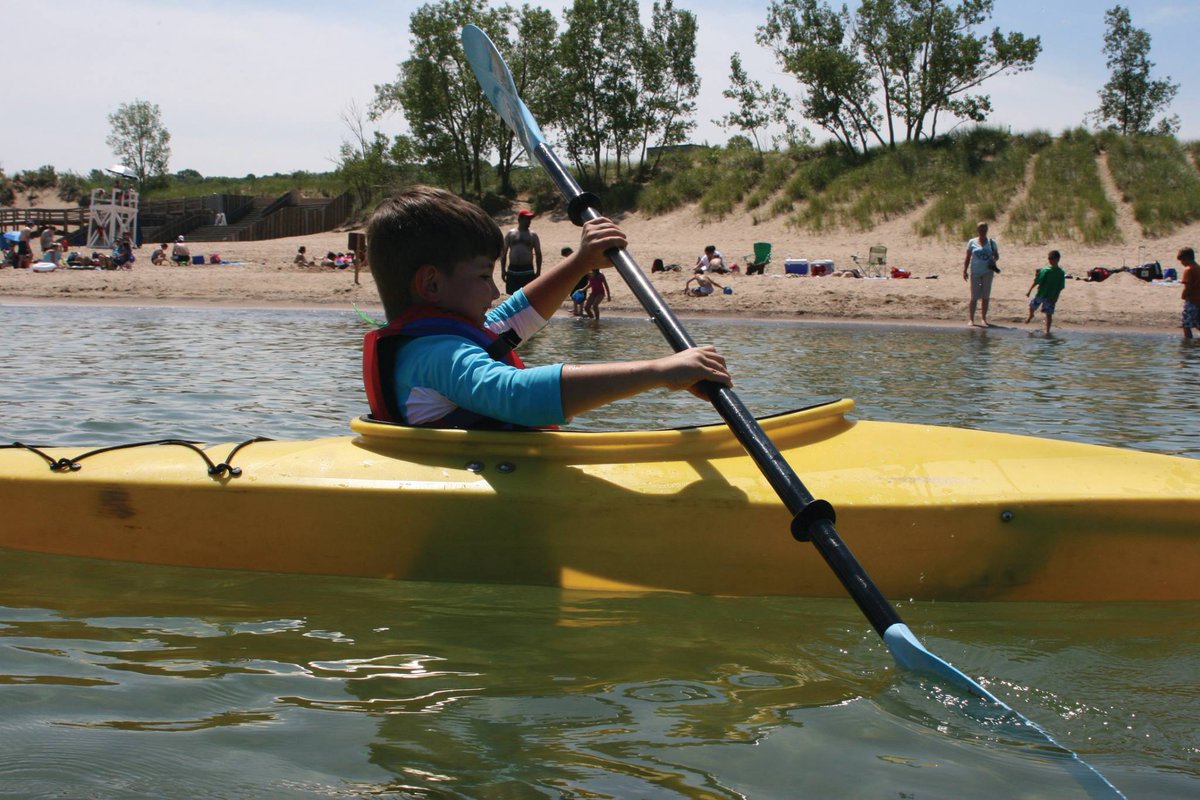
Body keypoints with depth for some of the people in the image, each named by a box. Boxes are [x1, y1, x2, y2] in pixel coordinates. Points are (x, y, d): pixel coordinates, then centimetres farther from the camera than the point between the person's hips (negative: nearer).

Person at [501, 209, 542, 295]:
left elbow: (538, 254, 7)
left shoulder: (533, 235, 5)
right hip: (512, 271, 1)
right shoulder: (510, 234, 5)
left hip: (528, 271, -1)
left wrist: (538, 272, 1)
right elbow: (503, 252, 8)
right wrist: (503, 270, 3)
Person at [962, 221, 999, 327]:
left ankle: (984, 318, 13)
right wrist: (965, 270, -3)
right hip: (975, 272, -1)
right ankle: (972, 319, 4)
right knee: (974, 297, -2)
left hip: (988, 272, 1)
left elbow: (996, 255, 13)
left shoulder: (991, 242, 6)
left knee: (985, 296, 5)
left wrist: (994, 260, -9)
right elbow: (967, 258, 4)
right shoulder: (972, 242, 3)